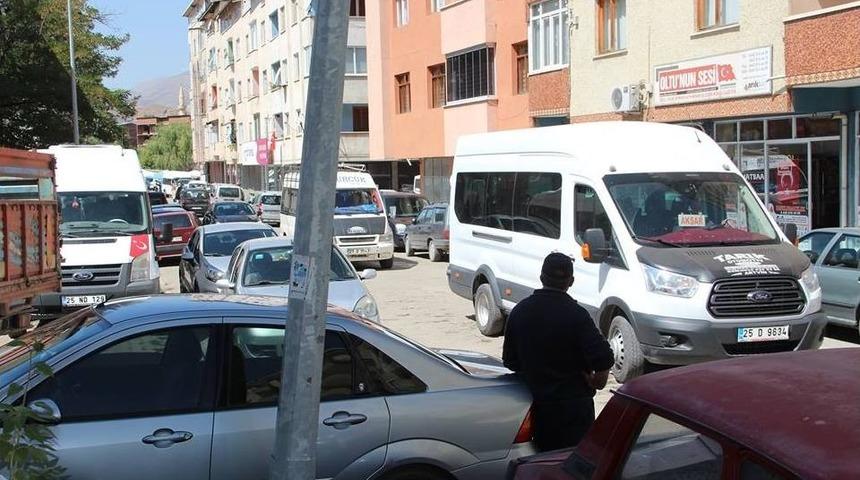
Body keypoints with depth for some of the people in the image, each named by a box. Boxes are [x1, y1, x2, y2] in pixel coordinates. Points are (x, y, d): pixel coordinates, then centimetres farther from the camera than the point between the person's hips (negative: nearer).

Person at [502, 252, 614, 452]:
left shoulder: (519, 311, -1)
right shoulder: (575, 314, -17)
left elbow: (510, 362, 6)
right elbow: (603, 360, -22)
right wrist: (596, 383, -3)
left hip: (536, 404, 5)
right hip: (573, 404, -5)